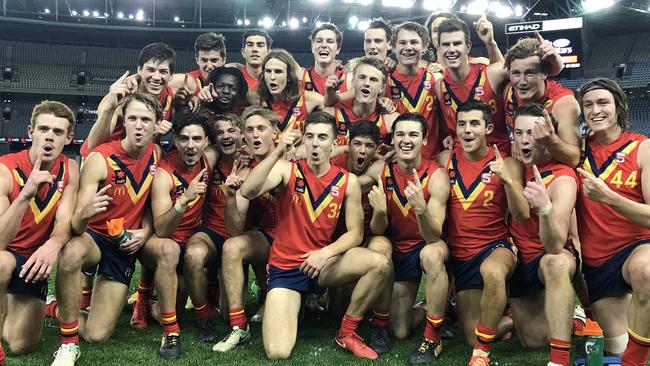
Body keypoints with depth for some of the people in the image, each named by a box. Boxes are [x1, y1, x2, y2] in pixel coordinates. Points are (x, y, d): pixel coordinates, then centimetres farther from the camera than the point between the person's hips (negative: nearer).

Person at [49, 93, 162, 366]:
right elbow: (76, 227, -22)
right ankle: (68, 344, -22)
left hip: (126, 246, 3)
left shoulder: (156, 154, -4)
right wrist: (84, 214, -45)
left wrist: (145, 232, -7)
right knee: (72, 253, -43)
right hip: (94, 236, -3)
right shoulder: (99, 159, -19)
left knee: (97, 335, -7)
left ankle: (61, 307, 28)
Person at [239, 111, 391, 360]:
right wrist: (277, 152, -31)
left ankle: (347, 334, -4)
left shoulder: (347, 181, -1)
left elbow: (355, 233, -2)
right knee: (277, 353, -18)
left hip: (323, 263, 2)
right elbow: (247, 192, -23)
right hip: (285, 267, -2)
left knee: (380, 263, -25)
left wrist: (326, 253, -19)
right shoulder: (287, 170, -6)